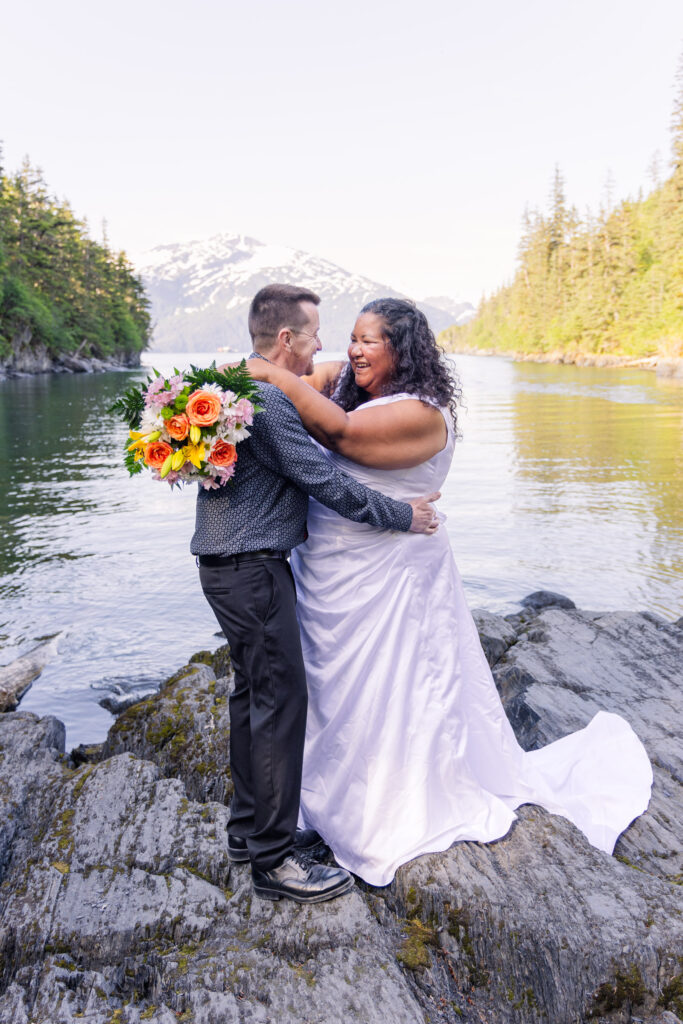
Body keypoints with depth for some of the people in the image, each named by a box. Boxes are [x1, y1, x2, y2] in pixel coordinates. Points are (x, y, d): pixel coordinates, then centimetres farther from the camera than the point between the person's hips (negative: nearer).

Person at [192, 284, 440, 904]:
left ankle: (249, 828, 32)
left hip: (233, 567, 11)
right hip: (253, 573, -11)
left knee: (253, 695, 18)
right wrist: (403, 515, -10)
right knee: (281, 703, -4)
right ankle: (273, 860, 8)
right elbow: (324, 481, -20)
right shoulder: (266, 399, -20)